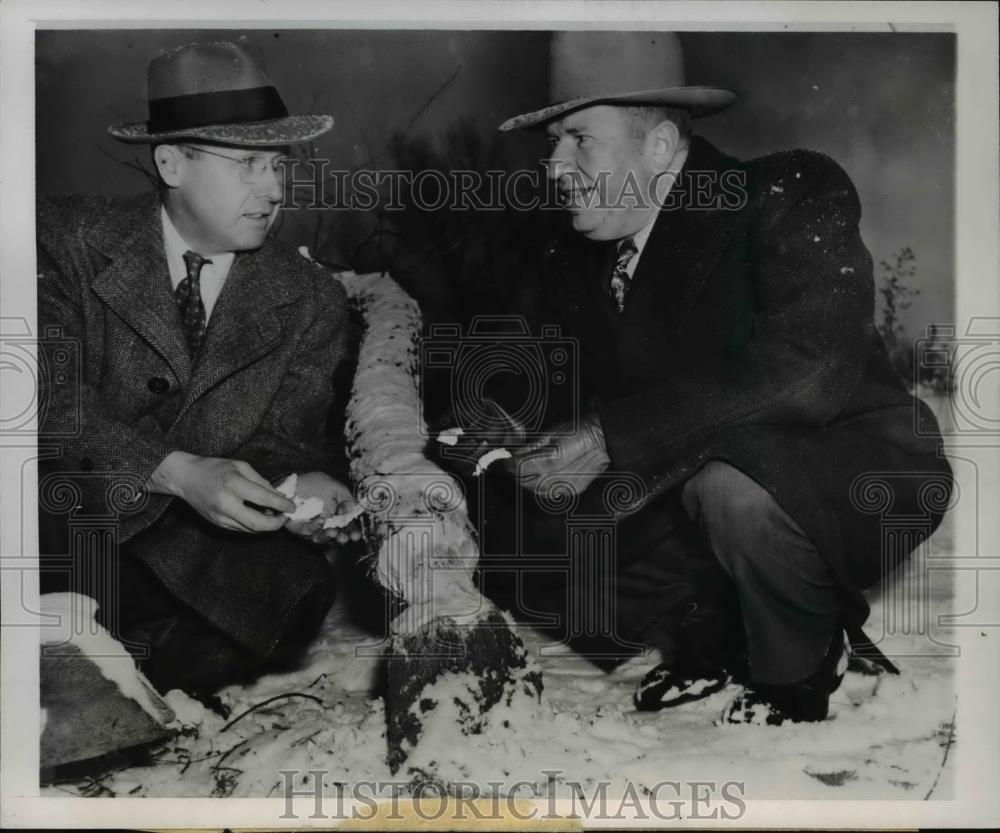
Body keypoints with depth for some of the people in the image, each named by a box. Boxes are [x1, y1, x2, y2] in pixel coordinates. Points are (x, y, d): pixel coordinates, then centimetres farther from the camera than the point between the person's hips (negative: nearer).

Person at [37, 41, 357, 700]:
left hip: (196, 559, 3)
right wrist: (176, 472, -27)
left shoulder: (314, 300, 4)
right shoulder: (71, 236, -2)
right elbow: (52, 392, -12)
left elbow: (287, 440, 2)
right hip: (70, 524, -2)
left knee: (299, 587, -27)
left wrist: (302, 485, -24)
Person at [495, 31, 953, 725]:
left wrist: (612, 439, -33)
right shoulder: (577, 263, 3)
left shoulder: (793, 194, -18)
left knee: (730, 479, -37)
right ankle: (712, 640, 20)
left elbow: (805, 374, -33)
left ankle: (797, 676, -7)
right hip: (694, 482, 7)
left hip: (862, 469, -7)